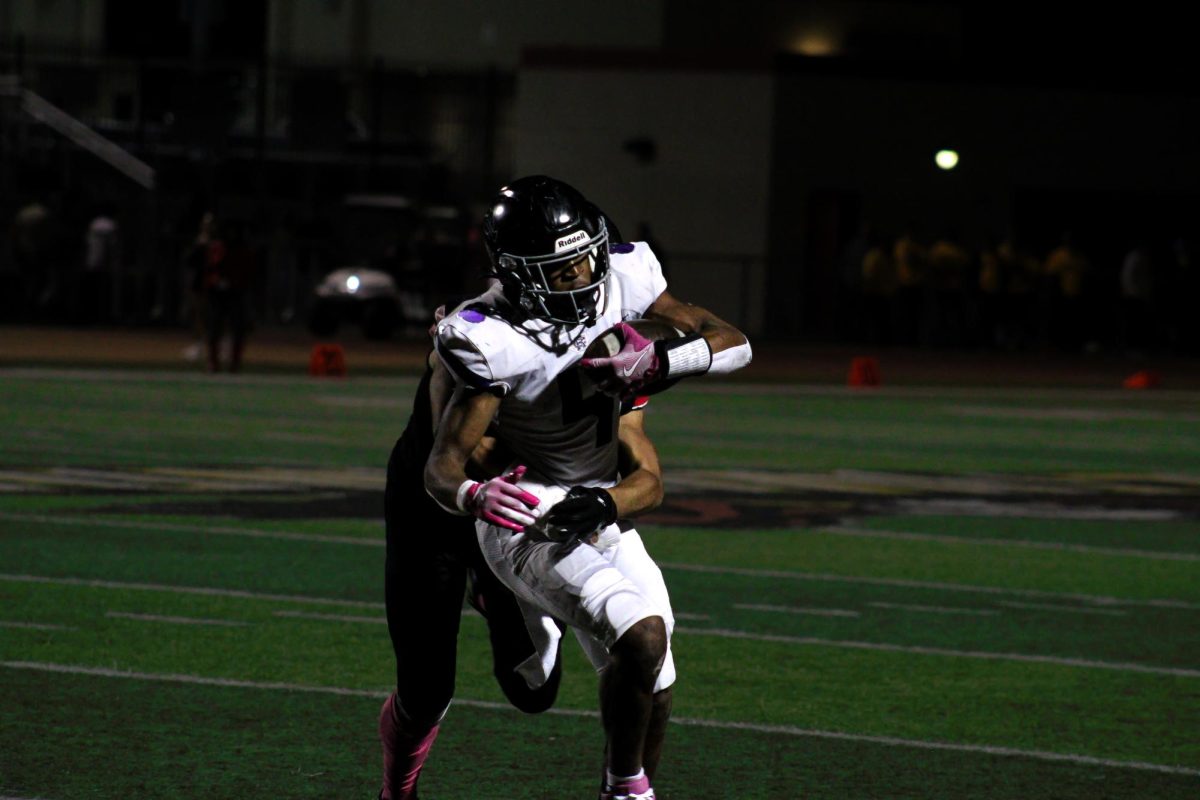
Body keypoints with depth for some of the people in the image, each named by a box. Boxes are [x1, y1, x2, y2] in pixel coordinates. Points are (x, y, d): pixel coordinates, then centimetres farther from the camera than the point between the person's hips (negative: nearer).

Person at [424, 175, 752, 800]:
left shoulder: (620, 282, -9)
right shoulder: (494, 342, -25)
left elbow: (733, 344, -5)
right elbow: (442, 467, -27)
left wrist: (658, 363, -24)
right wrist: (475, 496, -50)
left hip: (602, 514, 7)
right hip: (531, 522, -7)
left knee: (654, 687, 11)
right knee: (642, 635, -28)